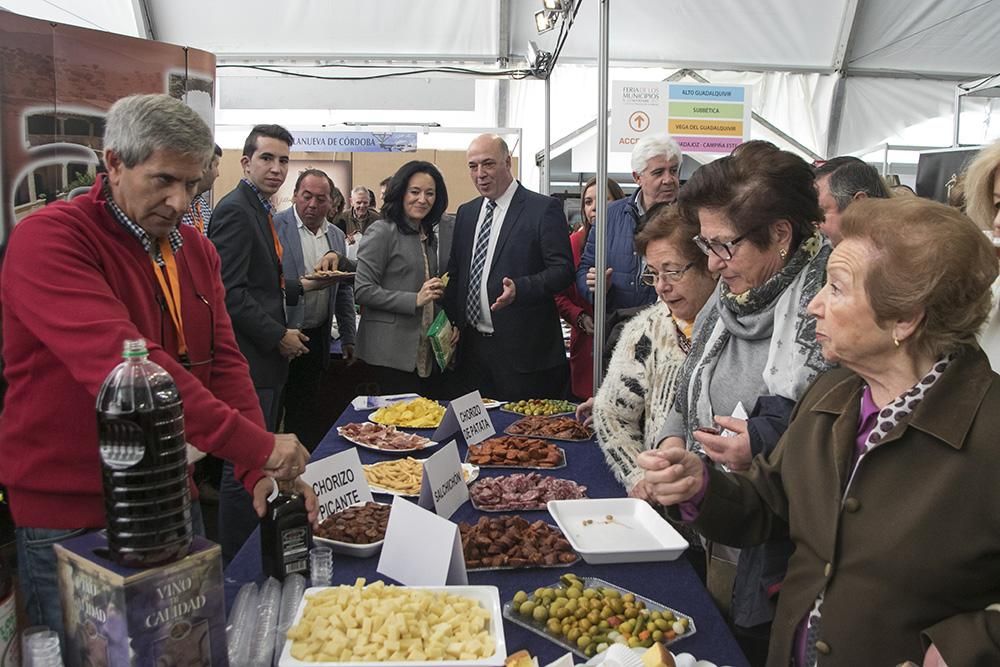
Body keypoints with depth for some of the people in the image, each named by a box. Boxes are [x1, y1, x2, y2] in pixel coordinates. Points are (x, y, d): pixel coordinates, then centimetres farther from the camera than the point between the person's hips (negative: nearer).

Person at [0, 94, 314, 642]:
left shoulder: (196, 250, 5)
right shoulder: (48, 238, -18)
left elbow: (222, 361, 0)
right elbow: (121, 360, -31)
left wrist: (260, 470, -14)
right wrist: (258, 446, -33)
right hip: (72, 518, -7)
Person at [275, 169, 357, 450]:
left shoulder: (337, 236, 11)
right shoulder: (274, 226, -8)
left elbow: (344, 290, 16)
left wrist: (348, 338, 15)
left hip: (317, 338, 5)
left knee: (306, 414, 13)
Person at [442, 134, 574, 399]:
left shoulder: (544, 209, -6)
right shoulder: (466, 212, 14)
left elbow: (563, 269, -11)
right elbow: (455, 273, 16)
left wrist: (519, 288, -27)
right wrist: (451, 324, 4)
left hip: (523, 349, -5)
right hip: (472, 346, 6)